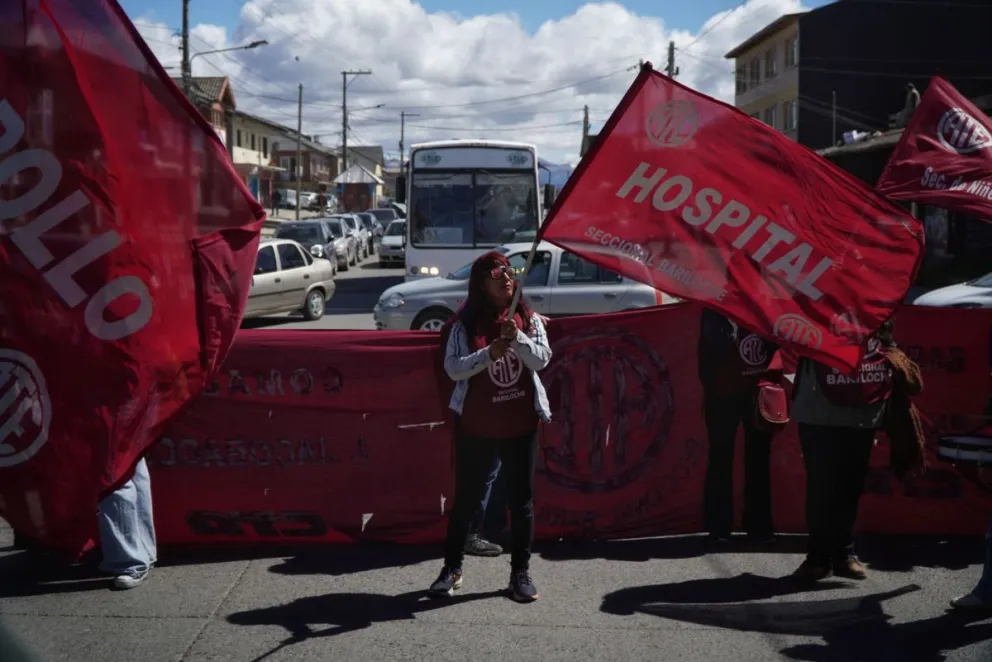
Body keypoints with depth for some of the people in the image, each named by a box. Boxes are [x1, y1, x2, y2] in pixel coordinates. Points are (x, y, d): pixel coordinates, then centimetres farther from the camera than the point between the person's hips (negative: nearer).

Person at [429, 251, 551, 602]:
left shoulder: (529, 319, 3)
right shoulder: (466, 324, -2)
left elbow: (541, 359, -8)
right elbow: (453, 367, -11)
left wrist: (517, 337, -24)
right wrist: (489, 353, -23)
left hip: (521, 422, 1)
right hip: (476, 424, -1)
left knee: (521, 498, 7)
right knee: (466, 497, 8)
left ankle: (521, 571, 17)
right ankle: (452, 567, 21)